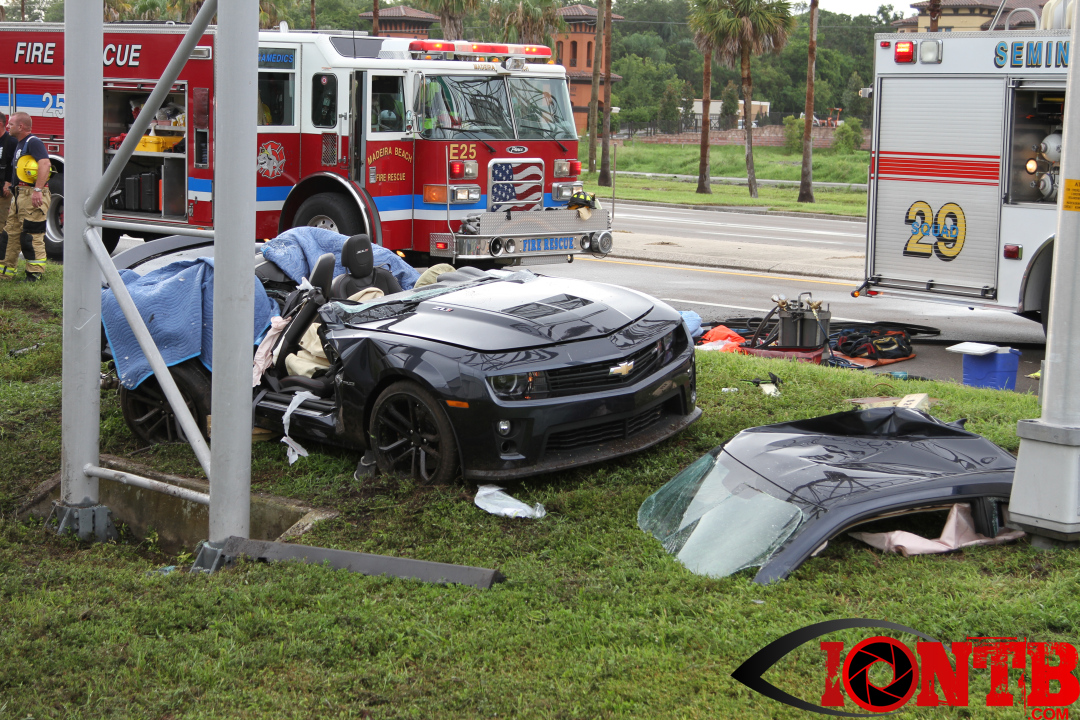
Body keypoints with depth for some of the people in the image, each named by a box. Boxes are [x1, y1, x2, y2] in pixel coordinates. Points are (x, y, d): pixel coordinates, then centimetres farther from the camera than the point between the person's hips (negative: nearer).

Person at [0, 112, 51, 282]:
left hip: (32, 196, -11)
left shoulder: (33, 142, -13)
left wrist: (38, 190, -33)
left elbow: (44, 163, -27)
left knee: (31, 236, -8)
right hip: (19, 196, 11)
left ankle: (35, 274, -3)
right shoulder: (19, 143, 20)